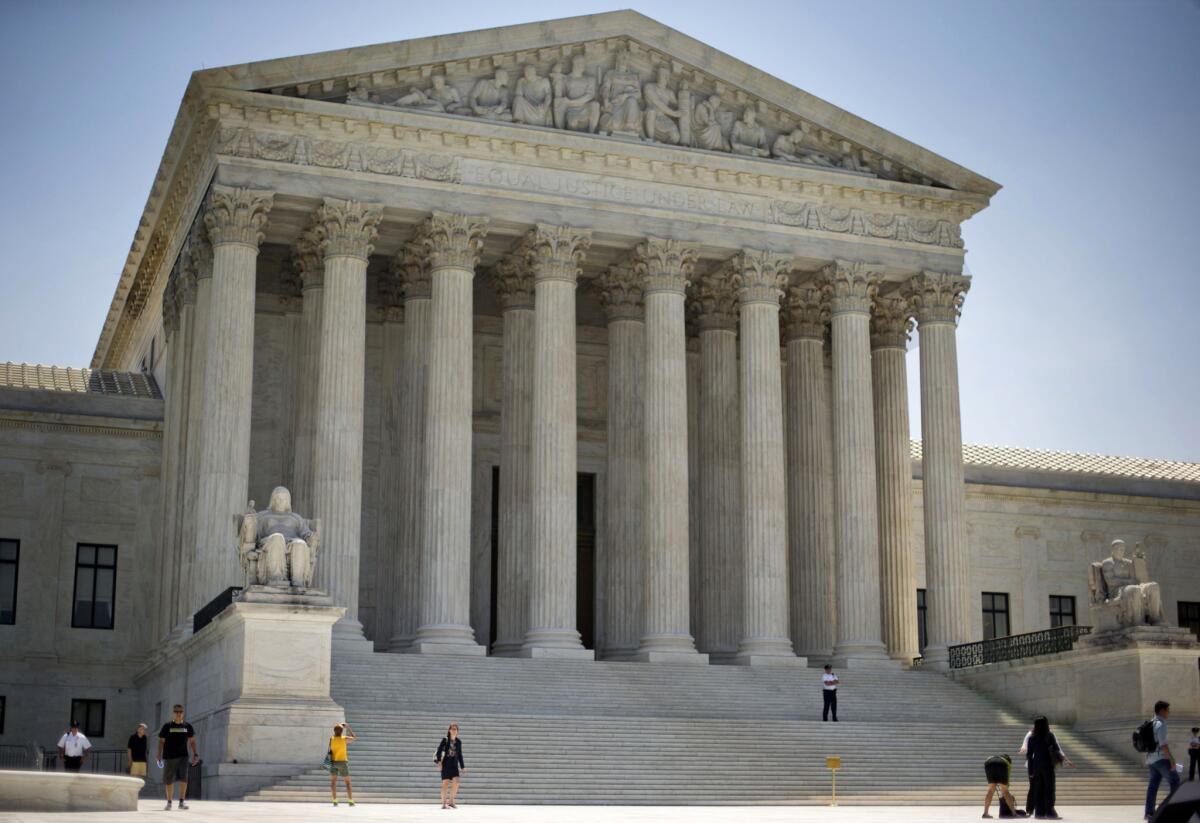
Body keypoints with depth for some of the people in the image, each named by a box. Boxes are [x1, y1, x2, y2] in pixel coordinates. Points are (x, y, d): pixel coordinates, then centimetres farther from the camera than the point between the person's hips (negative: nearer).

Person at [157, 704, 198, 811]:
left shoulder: (187, 726, 8)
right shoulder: (167, 726, 3)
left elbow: (192, 741, 14)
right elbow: (161, 741, 4)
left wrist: (195, 755, 7)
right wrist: (159, 755, -5)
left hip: (183, 756, 0)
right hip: (169, 757, 0)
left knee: (183, 777, -16)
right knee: (169, 780, 4)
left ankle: (182, 801, -11)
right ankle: (169, 803, 18)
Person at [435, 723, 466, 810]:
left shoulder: (458, 742, 8)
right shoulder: (445, 740, -3)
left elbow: (460, 755, 14)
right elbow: (439, 750, -7)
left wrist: (462, 766, 13)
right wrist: (438, 761, -19)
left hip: (454, 765, 3)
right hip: (446, 764, -3)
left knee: (456, 782, -11)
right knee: (445, 783, -3)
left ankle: (451, 801, 4)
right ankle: (444, 803, 5)